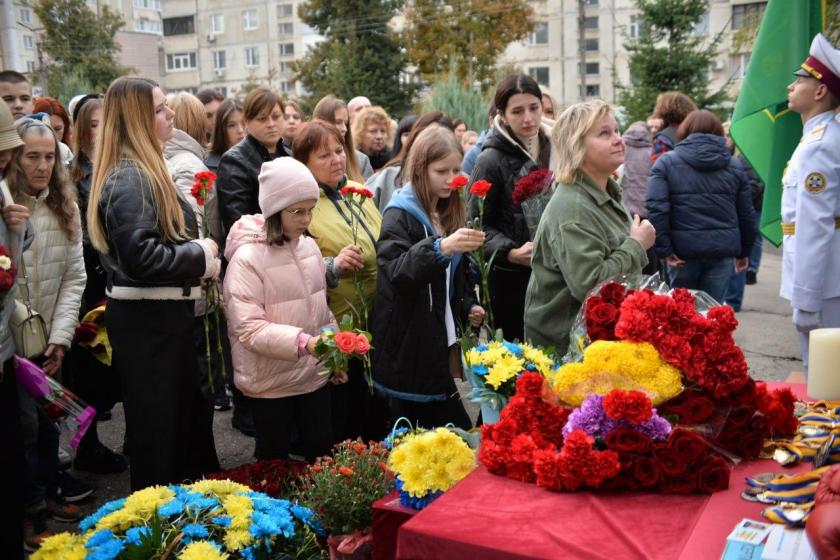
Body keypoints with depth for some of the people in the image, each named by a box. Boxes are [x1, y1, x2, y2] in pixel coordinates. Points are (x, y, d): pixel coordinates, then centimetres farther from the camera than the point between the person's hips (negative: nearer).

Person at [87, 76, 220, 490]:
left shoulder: (146, 171, 13)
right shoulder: (129, 179, -19)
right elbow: (140, 255, -29)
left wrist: (199, 254, 3)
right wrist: (201, 257, -17)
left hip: (162, 312, 10)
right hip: (147, 320, -10)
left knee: (186, 415, 21)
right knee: (158, 427, 4)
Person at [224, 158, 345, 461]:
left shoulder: (309, 246, 3)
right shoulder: (247, 258, -17)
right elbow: (248, 328, -23)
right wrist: (303, 341, -32)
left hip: (314, 374, 6)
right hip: (270, 382, -5)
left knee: (322, 456, 16)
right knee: (275, 462, 11)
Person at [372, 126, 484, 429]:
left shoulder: (451, 214, 14)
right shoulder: (400, 216, -10)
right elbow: (397, 273, -26)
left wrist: (469, 307, 6)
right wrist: (441, 247, -40)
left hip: (443, 341, 7)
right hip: (411, 349, -7)